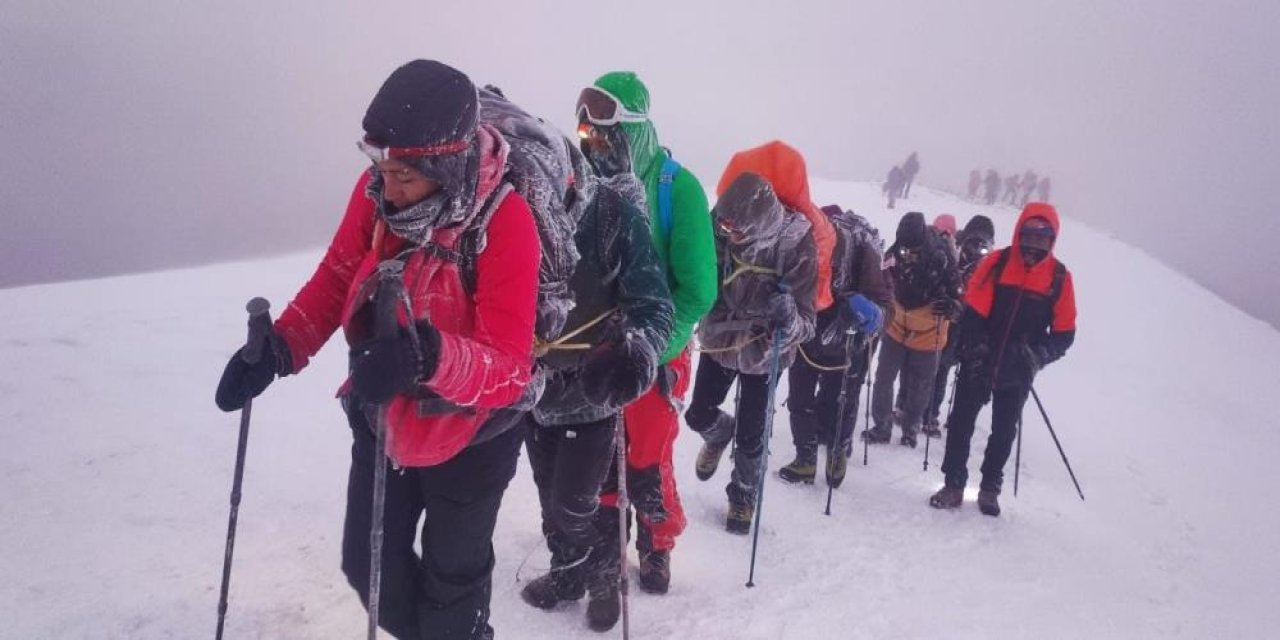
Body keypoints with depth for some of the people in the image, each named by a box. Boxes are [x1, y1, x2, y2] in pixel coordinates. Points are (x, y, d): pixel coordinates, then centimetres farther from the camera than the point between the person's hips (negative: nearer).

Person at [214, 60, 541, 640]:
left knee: (450, 581, 17)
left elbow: (509, 369, -32)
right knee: (369, 565, 20)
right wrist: (279, 348, -18)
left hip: (467, 435, -4)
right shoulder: (376, 192, -16)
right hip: (381, 419, 5)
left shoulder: (505, 221, -30)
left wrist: (430, 357, -51)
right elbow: (335, 280, -1)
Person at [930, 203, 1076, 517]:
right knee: (961, 422, 5)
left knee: (1004, 431, 13)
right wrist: (976, 349, -19)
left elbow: (1064, 332, -1)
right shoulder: (996, 262, -7)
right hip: (979, 364, -1)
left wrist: (1039, 355, -16)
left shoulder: (1059, 276, -3)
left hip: (1018, 372, 1)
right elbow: (973, 312, -9)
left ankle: (990, 489, 28)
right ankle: (953, 485, 18)